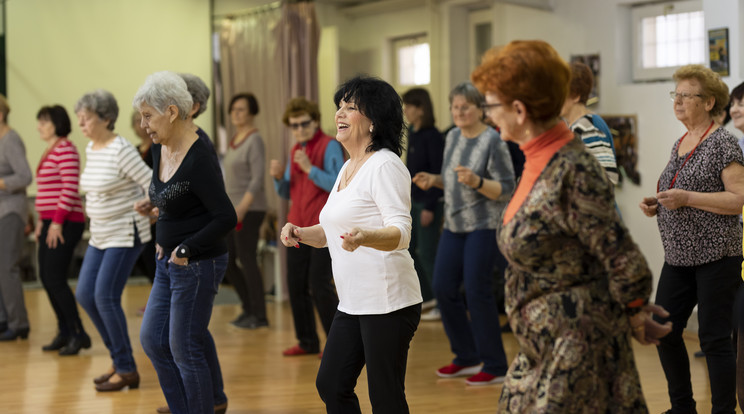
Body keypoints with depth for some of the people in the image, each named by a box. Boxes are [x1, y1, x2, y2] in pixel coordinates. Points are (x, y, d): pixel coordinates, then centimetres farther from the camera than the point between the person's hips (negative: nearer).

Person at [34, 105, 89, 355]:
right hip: (51, 223, 10)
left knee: (55, 279, -10)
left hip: (64, 224, -10)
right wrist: (42, 221, 17)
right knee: (46, 279, 9)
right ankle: (65, 333, 17)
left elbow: (70, 188, -18)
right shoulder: (50, 151, 18)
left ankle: (78, 334, -3)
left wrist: (57, 222, -20)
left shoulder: (65, 149, -11)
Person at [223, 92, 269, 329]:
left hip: (250, 210, -9)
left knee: (247, 259, -6)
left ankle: (259, 315, 3)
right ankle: (248, 307, 22)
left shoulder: (254, 140, -10)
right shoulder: (235, 141, 15)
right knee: (227, 261, 10)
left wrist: (242, 208, -24)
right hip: (232, 211, 9)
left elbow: (257, 179, -17)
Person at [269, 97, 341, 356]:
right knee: (296, 284, 6)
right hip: (298, 226, 7)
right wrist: (278, 177, -2)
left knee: (319, 285, -9)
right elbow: (287, 193, 18)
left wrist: (309, 168, -24)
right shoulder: (295, 150, 15)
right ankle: (307, 342, 17)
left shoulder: (330, 146, -7)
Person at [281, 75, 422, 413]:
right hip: (353, 302, 10)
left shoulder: (385, 165, -12)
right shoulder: (348, 169, 17)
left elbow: (401, 231, -22)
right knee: (330, 385, 12)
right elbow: (333, 232, 27)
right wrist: (299, 234, 8)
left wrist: (363, 238, -41)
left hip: (387, 302, -10)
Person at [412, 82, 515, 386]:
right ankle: (467, 358, 19)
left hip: (483, 226, -8)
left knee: (477, 291, -9)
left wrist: (476, 182, -28)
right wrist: (433, 181, 3)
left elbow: (506, 190, -13)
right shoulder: (452, 137, 10)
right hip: (454, 224, 8)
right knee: (443, 288, 5)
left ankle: (495, 366, 3)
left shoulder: (492, 142, -11)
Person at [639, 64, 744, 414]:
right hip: (679, 255, 8)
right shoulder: (680, 144, 14)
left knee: (714, 338, -4)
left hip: (716, 255, -8)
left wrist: (686, 198, -22)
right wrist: (657, 205, 5)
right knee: (664, 331, 9)